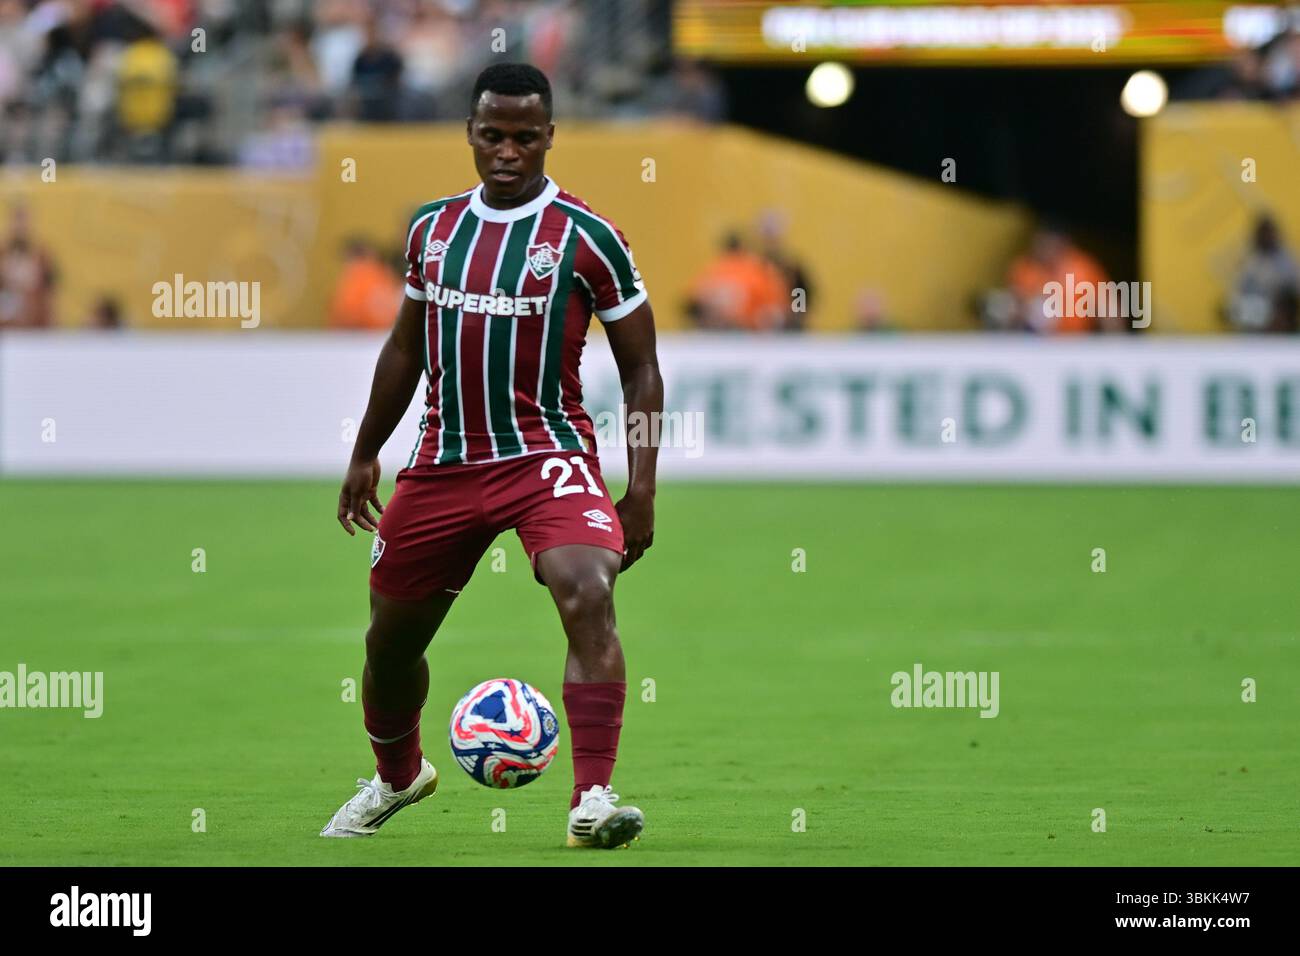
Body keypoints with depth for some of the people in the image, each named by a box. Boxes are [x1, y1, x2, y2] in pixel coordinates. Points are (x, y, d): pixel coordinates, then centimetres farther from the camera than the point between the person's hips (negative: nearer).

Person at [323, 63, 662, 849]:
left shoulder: (586, 238, -6)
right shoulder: (432, 228, 7)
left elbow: (641, 369, -2)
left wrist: (641, 491, -8)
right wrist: (364, 456, 20)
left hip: (547, 455, -5)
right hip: (444, 460, 5)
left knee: (589, 596, -29)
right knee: (391, 637, 14)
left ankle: (593, 800, -34)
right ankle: (397, 777, 43)